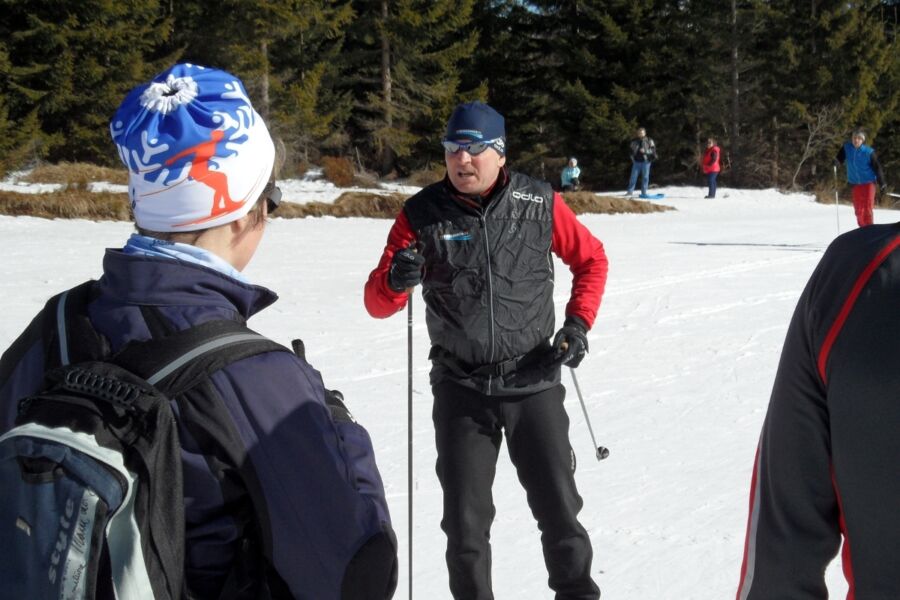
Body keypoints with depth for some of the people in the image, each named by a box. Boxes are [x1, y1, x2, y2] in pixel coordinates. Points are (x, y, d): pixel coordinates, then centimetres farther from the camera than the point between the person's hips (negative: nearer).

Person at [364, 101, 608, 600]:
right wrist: (396, 280, -26)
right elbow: (377, 303, -4)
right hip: (460, 389, 0)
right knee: (465, 521, 6)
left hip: (534, 383, 0)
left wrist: (578, 323, 0)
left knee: (559, 508, 6)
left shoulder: (539, 203, -5)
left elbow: (591, 259, 11)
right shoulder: (423, 213, -5)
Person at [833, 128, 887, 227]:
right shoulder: (846, 148, -6)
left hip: (868, 183, -3)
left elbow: (877, 167, -8)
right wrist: (836, 162, -22)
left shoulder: (868, 152, -14)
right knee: (858, 209, 8)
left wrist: (882, 184, -8)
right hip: (855, 184, 3)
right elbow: (840, 159, 3)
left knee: (868, 208, -6)